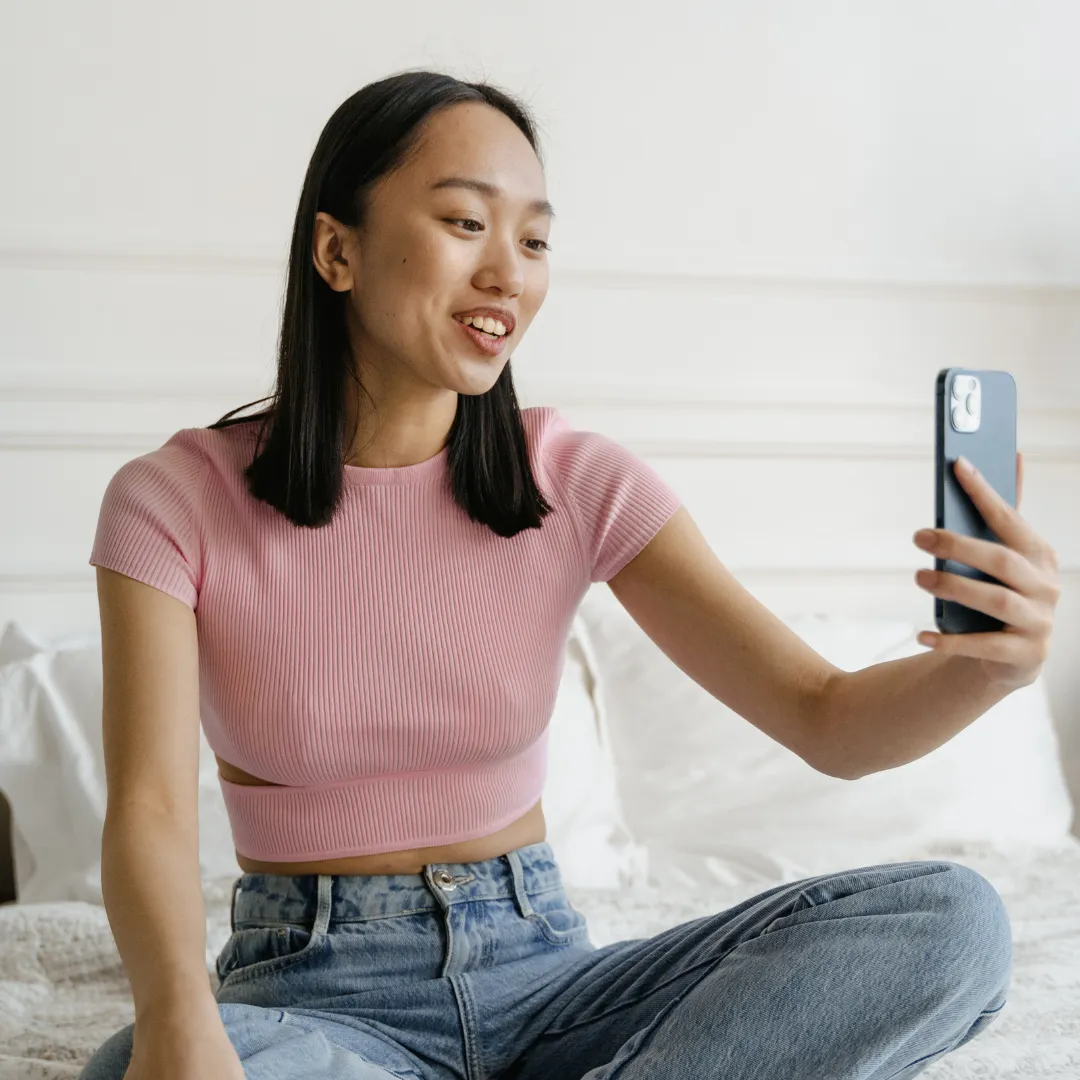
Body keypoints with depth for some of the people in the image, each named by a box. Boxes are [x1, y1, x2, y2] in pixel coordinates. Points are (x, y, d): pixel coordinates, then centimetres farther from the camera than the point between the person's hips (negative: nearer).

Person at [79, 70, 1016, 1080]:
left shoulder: (575, 483, -3)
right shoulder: (179, 500, -8)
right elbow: (149, 807, -19)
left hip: (536, 968, 2)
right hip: (317, 992, -1)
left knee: (952, 921, -18)